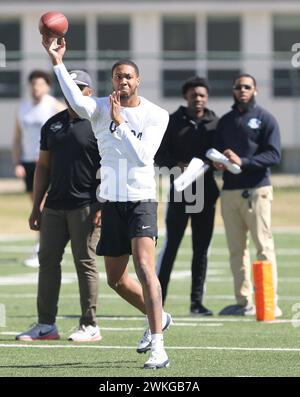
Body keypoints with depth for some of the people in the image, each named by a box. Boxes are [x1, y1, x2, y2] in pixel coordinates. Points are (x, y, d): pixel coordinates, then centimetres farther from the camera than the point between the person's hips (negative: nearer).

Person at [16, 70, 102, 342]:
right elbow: (43, 167, 18)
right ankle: (46, 325, 10)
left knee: (85, 263, -4)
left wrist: (103, 207, -15)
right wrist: (36, 207, 14)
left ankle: (90, 326, 2)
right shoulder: (53, 125, 14)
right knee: (48, 260, 5)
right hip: (55, 205, 6)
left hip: (85, 206, -6)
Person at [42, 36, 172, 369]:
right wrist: (57, 62, -34)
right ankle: (158, 317, 39)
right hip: (111, 203, 4)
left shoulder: (156, 115, -4)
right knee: (116, 279, 12)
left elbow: (142, 155, -17)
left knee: (144, 267, -22)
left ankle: (157, 346, -26)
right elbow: (78, 102, -25)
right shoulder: (101, 108, -1)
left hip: (141, 200, -4)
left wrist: (120, 123, -17)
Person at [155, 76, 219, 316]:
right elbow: (160, 156, 2)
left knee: (201, 249, 5)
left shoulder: (215, 123, 8)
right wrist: (177, 165, -17)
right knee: (171, 246, -5)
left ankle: (197, 302, 10)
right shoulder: (173, 122, 4)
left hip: (206, 192, 2)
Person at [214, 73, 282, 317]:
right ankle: (244, 302, 10)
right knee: (236, 249, 5)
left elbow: (274, 155, -7)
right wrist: (218, 161, -1)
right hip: (230, 191, 6)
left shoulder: (265, 119, 3)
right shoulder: (225, 121, 19)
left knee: (264, 247, -9)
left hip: (256, 189, -6)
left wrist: (242, 161, -17)